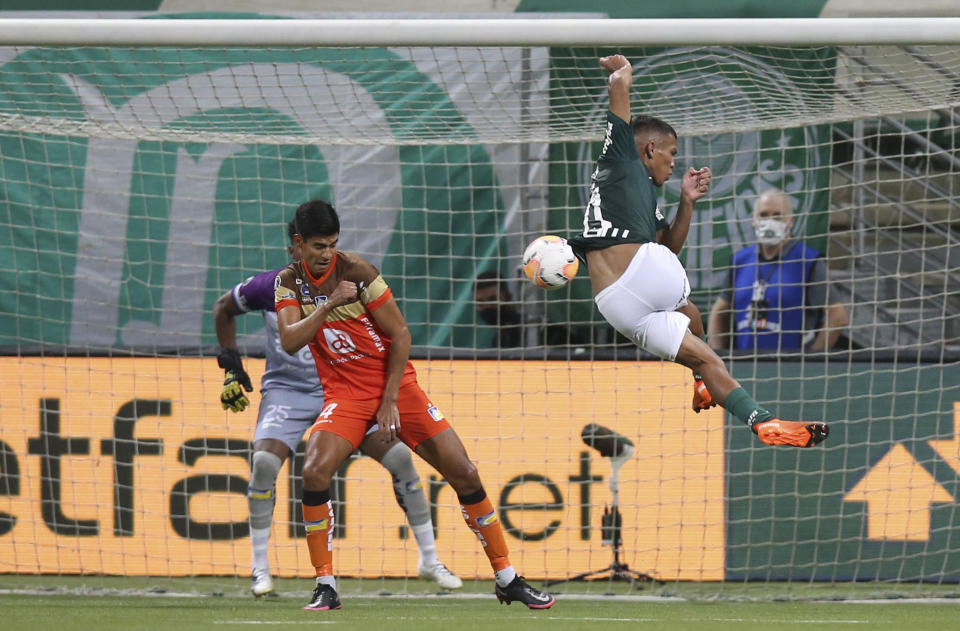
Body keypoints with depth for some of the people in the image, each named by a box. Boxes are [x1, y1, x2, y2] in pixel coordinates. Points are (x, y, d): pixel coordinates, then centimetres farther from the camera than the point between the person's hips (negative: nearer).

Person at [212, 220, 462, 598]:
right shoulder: (270, 288, -12)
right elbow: (223, 308, 7)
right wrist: (231, 367, 3)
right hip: (286, 390, -1)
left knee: (400, 457, -9)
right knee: (265, 462, -26)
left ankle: (429, 559, 8)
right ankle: (259, 567, -9)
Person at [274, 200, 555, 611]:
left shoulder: (358, 272, -13)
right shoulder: (289, 282, -2)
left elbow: (400, 335, -10)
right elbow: (289, 342, -14)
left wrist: (390, 402, -12)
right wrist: (329, 304, -26)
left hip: (396, 386, -2)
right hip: (344, 393, 2)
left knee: (465, 474, -7)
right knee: (314, 472, -25)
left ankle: (507, 579, 7)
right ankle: (325, 587, -15)